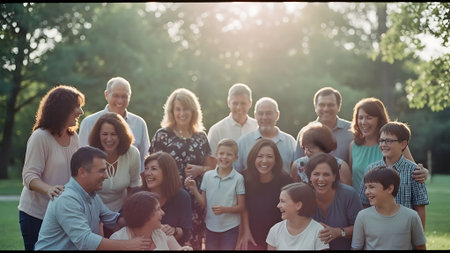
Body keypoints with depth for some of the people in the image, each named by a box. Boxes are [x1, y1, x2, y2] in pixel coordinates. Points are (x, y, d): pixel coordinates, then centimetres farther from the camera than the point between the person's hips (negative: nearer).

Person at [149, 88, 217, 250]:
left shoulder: (201, 137, 11)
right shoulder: (162, 135, 2)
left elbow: (212, 167, 18)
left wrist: (200, 169, -3)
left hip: (196, 199, 3)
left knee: (194, 242, 0)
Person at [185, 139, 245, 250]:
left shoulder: (238, 178, -8)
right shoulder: (207, 176, 0)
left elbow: (241, 207, -5)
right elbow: (204, 203, 3)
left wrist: (224, 209, -21)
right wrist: (194, 189, -10)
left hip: (230, 228, -3)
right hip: (211, 227, 3)